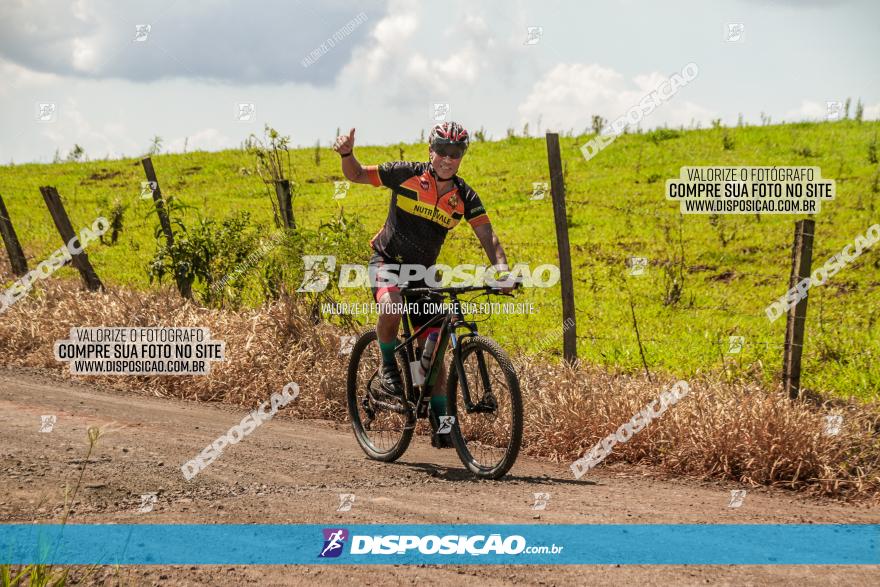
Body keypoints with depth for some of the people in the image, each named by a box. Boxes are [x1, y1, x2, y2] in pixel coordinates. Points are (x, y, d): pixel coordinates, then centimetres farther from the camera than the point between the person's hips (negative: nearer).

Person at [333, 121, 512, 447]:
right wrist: (346, 154, -27)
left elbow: (486, 235, -13)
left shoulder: (464, 196, -6)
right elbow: (356, 175, -5)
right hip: (387, 261, -3)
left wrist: (503, 269, -31)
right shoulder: (406, 174, -13)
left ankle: (440, 421, 8)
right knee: (392, 306, -36)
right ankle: (388, 365, -8)